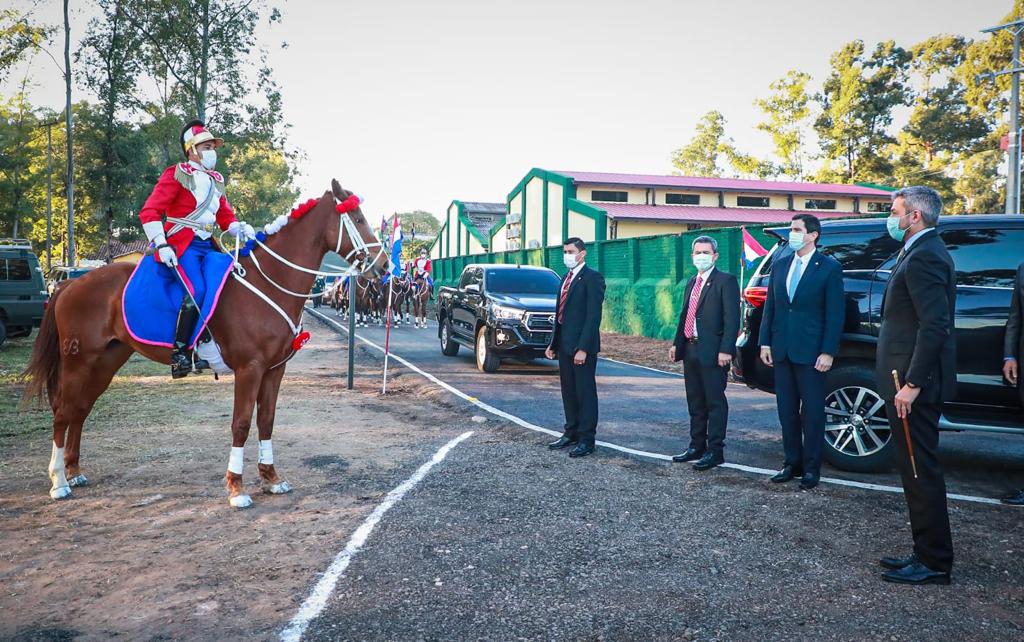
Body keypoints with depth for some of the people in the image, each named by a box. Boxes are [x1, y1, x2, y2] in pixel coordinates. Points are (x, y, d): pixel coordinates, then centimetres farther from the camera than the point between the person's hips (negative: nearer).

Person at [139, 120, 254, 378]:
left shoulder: (216, 181, 20)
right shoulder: (176, 175, -1)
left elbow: (226, 218, 21)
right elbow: (149, 213, -7)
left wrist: (242, 229, -2)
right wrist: (161, 245, -19)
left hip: (207, 245, 7)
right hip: (182, 245, -7)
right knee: (197, 290, -26)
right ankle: (179, 353, -19)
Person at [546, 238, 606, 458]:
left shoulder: (592, 278, -10)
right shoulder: (566, 278, 16)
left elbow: (593, 315, -17)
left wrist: (583, 348, -22)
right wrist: (554, 343, 14)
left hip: (582, 345, -8)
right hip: (564, 344, 8)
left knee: (585, 391, 0)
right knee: (568, 390, 15)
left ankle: (587, 438, 7)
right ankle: (572, 432, 27)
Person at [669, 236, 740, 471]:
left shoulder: (726, 281, -8)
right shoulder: (692, 282, 17)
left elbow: (732, 318, -14)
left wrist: (725, 350, -21)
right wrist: (677, 344, 14)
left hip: (713, 353, -8)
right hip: (691, 350, 8)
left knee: (715, 402, -1)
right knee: (695, 402, 15)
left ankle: (715, 451, 6)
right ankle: (697, 446, 25)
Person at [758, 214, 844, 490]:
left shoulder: (829, 267, -4)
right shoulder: (780, 265, 11)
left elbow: (834, 314, -7)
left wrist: (828, 352, -12)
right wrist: (765, 342, 4)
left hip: (810, 351, -5)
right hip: (781, 350, 5)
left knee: (812, 412, 3)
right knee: (787, 410, 11)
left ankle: (811, 469, 13)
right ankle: (792, 463, 22)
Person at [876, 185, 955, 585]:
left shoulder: (924, 256, -16)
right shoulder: (923, 252, 16)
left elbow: (935, 326, -23)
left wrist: (912, 384, -23)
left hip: (914, 385, -11)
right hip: (910, 380, 11)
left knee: (921, 472, -2)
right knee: (917, 470, 16)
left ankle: (934, 564, 9)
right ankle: (927, 554, 26)